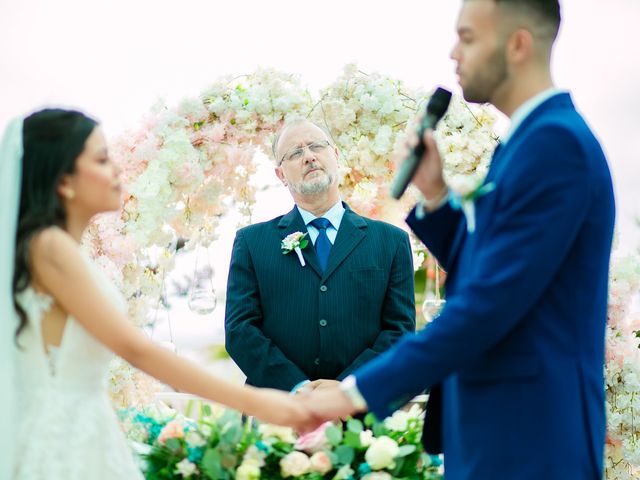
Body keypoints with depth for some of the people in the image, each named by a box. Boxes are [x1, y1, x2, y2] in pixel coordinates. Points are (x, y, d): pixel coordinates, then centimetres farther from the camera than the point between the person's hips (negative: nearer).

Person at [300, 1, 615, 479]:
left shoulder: (556, 142, -18)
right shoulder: (531, 140, 14)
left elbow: (490, 303, -23)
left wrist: (360, 389, -19)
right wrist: (435, 194, 4)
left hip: (526, 441, -9)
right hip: (497, 430, 9)